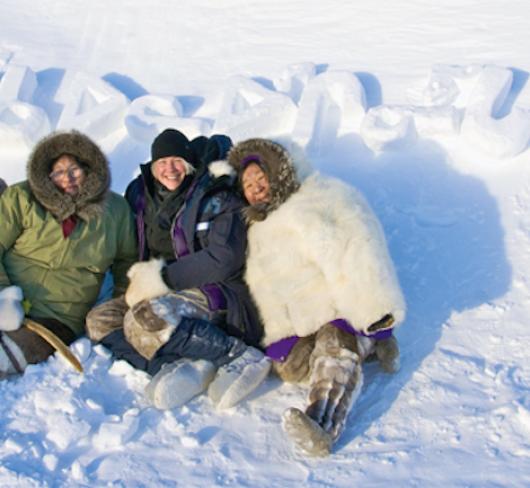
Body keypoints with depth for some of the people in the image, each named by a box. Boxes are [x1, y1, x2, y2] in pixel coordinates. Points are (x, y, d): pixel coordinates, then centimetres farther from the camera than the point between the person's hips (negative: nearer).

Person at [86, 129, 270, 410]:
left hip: (214, 295, -7)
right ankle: (181, 365, -28)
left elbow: (224, 260, -16)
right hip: (161, 297, 8)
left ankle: (242, 356, -27)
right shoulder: (140, 194, 10)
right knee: (99, 320, -12)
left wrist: (165, 277, -18)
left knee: (144, 318, -33)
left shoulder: (215, 199, -7)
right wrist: (139, 280, 3)